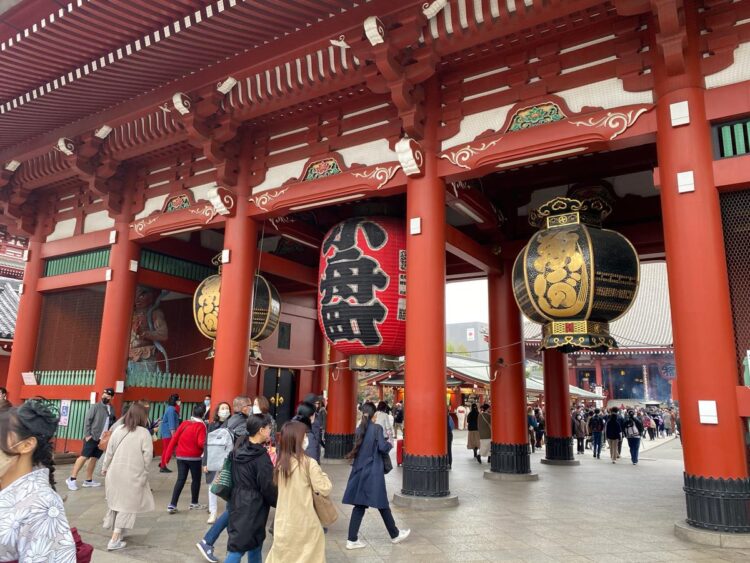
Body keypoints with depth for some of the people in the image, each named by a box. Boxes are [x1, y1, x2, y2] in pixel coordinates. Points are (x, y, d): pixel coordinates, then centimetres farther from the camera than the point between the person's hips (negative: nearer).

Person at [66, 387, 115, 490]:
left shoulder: (112, 409, 9)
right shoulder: (95, 406, -6)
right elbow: (87, 421, -8)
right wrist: (87, 435, -14)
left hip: (102, 439, 5)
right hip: (92, 437, -5)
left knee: (94, 458, 11)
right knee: (84, 457, -7)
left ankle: (88, 480, 18)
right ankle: (72, 479, 1)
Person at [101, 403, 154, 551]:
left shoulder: (118, 430, 2)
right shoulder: (144, 433, -10)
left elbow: (109, 452, 6)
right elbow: (148, 455, -11)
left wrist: (105, 468, 21)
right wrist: (143, 472, 6)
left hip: (115, 473, 5)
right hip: (133, 475, -5)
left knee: (116, 502, 20)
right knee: (127, 505, 5)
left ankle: (116, 533, 34)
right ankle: (114, 540, 3)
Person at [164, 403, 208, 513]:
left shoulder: (184, 423, 4)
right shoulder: (201, 426, -13)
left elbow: (174, 438, 3)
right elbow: (201, 443, -20)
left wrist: (168, 454, 7)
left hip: (181, 457, 5)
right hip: (194, 457, -5)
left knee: (180, 480, 8)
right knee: (196, 479, 13)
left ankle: (172, 505, 1)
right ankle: (194, 503, 22)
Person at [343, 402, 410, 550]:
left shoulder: (359, 429, 7)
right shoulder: (377, 428, -12)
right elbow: (383, 448, -17)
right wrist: (390, 444, 4)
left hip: (359, 471, 6)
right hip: (373, 472, -6)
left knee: (359, 505, 9)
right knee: (382, 504, 8)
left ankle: (352, 540, 9)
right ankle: (395, 535, 24)